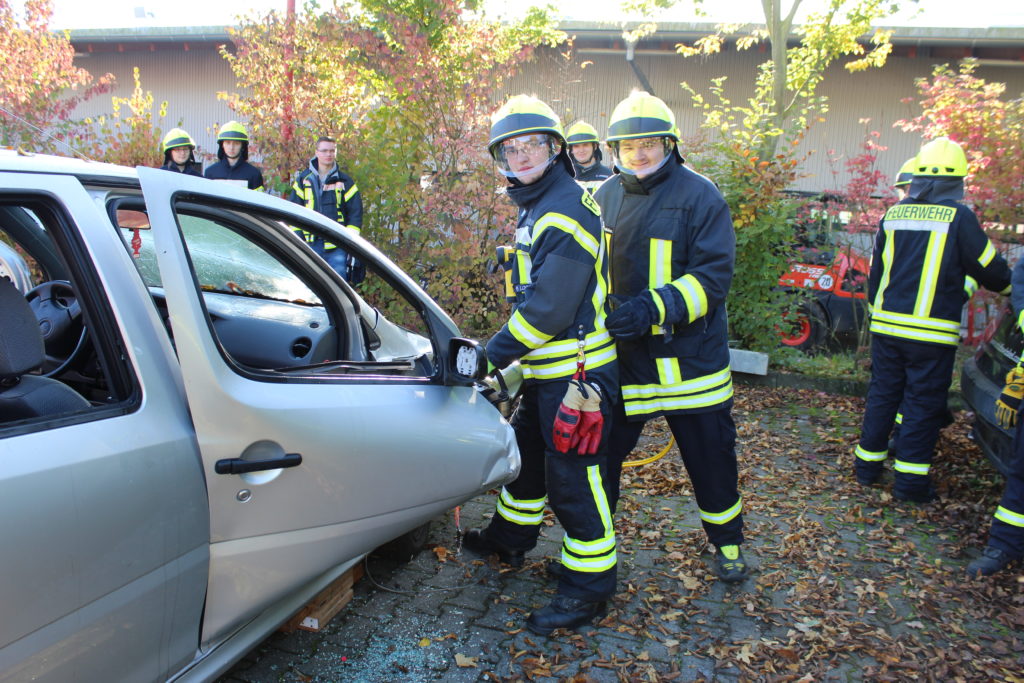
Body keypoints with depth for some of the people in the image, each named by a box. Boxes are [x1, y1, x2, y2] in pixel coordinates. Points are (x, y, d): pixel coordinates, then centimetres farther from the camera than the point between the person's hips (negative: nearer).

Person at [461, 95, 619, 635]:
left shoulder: (567, 209, -19)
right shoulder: (536, 207, 14)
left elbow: (549, 307, -24)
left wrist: (494, 353, -17)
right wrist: (512, 350, 15)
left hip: (575, 369, -10)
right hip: (544, 369, 10)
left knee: (571, 477, -2)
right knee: (527, 452, 23)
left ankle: (589, 586, 14)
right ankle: (509, 538, 44)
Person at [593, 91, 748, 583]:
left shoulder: (699, 196, -9)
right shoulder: (604, 198, 7)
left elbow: (714, 275, -17)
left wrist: (653, 307, -29)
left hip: (687, 356, -3)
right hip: (620, 356, 4)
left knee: (710, 455, 12)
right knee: (600, 450, 10)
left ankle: (727, 539, 36)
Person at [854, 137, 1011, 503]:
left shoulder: (892, 215, 5)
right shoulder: (958, 217, -9)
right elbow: (991, 270, 1)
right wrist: (1007, 284, 23)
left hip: (886, 326, 5)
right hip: (931, 333, -4)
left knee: (882, 394, 14)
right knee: (922, 404, 4)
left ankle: (867, 466, 22)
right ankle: (910, 481, 9)